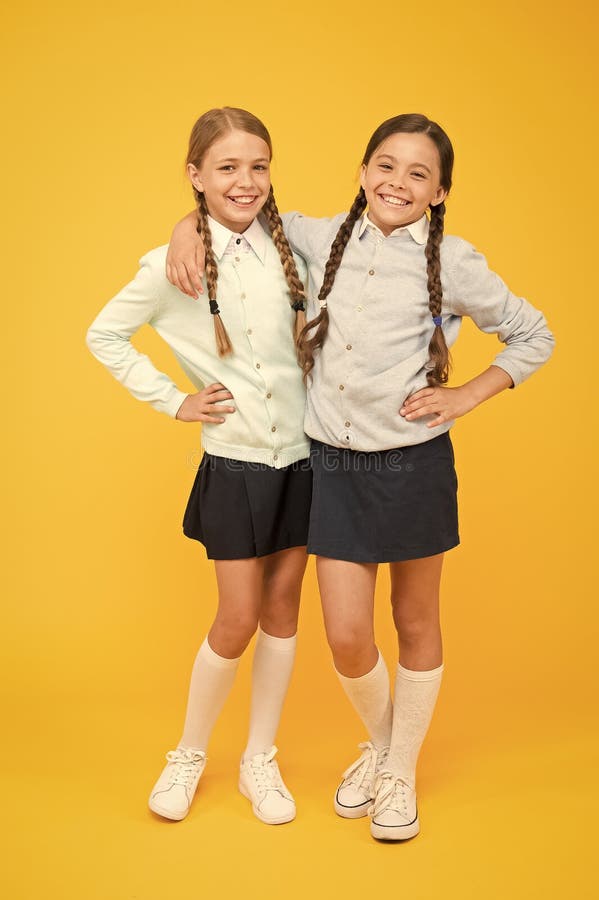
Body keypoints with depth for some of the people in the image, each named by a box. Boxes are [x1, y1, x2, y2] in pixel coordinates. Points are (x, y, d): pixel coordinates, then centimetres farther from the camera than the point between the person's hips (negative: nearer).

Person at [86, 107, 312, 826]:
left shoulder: (290, 245, 1)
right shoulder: (173, 266, -7)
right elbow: (105, 335, 3)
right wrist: (174, 401, -2)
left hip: (302, 452, 3)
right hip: (234, 462, -3)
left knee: (282, 610, 11)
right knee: (238, 621, 1)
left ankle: (260, 760, 28)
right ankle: (188, 754, 26)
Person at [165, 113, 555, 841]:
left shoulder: (452, 263, -6)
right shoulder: (323, 240, 3)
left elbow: (535, 338, 4)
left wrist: (467, 396, -6)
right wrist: (188, 226, 3)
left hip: (414, 465, -2)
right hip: (334, 465, 3)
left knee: (416, 625, 13)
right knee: (347, 639, 4)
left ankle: (401, 774, 35)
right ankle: (378, 744, 37)